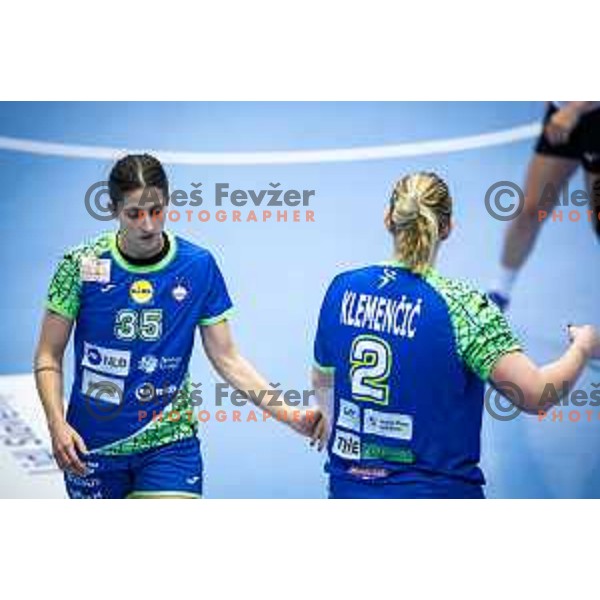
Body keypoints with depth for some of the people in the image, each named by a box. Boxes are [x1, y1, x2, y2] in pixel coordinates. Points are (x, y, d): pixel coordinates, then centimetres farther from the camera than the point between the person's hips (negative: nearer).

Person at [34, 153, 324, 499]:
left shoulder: (199, 266, -3)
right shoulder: (82, 264, -6)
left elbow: (227, 359, 1)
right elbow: (49, 355, -1)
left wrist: (289, 415, -9)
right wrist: (57, 424, -16)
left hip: (171, 443, 0)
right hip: (93, 445, 0)